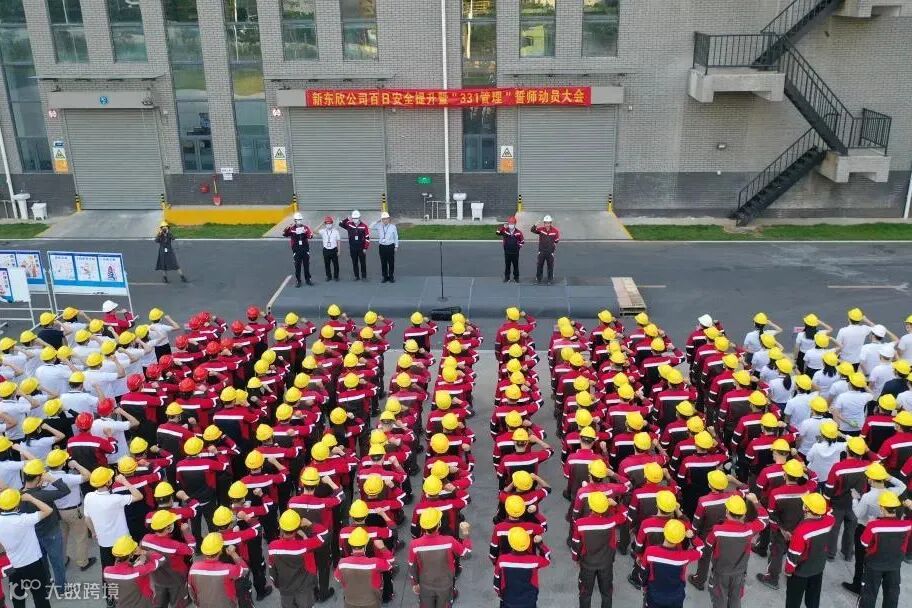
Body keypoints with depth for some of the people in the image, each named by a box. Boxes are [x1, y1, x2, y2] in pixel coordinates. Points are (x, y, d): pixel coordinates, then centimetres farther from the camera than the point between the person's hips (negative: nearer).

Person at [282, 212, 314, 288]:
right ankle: (298, 281, 13)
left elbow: (310, 235, -12)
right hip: (296, 250, -1)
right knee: (297, 266, 4)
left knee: (306, 265, 9)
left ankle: (307, 279, 22)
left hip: (305, 249, 1)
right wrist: (289, 227, -33)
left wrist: (305, 232, -32)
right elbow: (284, 234, -20)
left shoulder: (306, 227, 0)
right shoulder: (291, 228, -4)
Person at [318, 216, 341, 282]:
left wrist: (338, 251, 0)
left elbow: (338, 241, 0)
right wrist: (322, 224, -21)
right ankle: (329, 276, 24)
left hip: (334, 250, -1)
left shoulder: (335, 231, -5)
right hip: (326, 250, 1)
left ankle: (336, 276, 23)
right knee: (327, 264, 9)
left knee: (335, 264, 8)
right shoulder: (323, 231, -3)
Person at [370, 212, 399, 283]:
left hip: (390, 246, -2)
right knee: (383, 263, 6)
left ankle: (391, 277, 12)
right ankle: (385, 277, 15)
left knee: (391, 263, 2)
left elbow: (396, 237, 3)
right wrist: (377, 221, -4)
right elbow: (371, 227, 3)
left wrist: (396, 246, 2)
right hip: (382, 246, 2)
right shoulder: (379, 226, 4)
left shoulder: (393, 227, -2)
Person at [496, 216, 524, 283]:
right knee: (507, 265, 8)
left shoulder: (518, 232, -3)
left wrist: (519, 246, 0)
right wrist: (503, 227, -27)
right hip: (507, 252, 0)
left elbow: (522, 240, 8)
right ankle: (507, 278, 17)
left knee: (516, 265, 8)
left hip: (515, 252, 0)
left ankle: (516, 277, 20)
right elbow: (498, 233, -19)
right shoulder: (505, 231, -3)